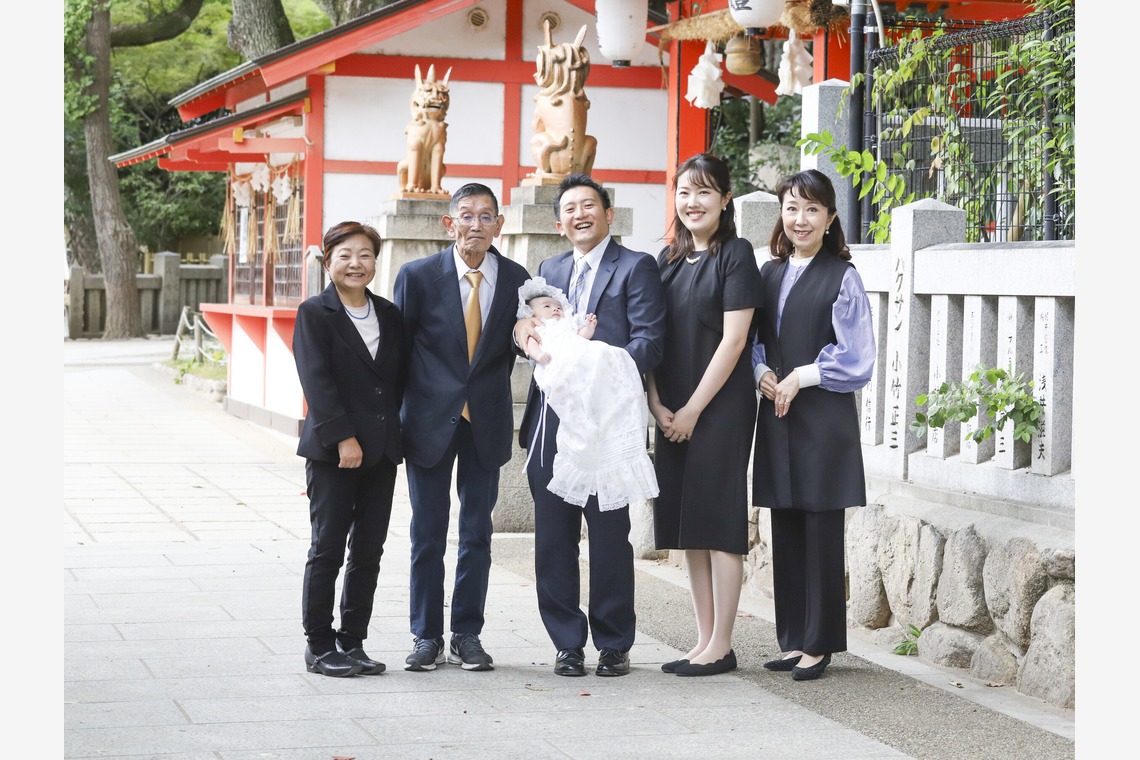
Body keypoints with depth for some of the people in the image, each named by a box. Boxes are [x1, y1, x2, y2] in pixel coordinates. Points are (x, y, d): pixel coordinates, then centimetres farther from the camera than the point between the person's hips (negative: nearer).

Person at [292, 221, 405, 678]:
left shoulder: (389, 315, 13)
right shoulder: (315, 314, -3)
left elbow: (400, 378, 14)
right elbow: (316, 380, -11)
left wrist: (396, 432, 5)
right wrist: (343, 437, -17)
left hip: (381, 449, 5)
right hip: (332, 451, -5)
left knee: (368, 551, 7)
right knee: (328, 549, -1)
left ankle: (352, 642, 15)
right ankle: (319, 646, 6)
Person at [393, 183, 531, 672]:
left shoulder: (516, 280, -1)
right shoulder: (418, 276, -5)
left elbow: (515, 349, 8)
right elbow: (398, 348, -1)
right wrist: (392, 419, 0)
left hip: (486, 422, 1)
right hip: (431, 420, -1)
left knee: (477, 533, 7)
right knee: (427, 534, 6)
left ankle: (467, 635, 16)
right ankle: (427, 636, 15)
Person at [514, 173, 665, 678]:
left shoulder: (635, 267, 2)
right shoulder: (550, 270, 20)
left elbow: (648, 339, -8)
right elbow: (536, 336, 17)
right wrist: (524, 327, -7)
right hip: (550, 423, 5)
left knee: (610, 536, 0)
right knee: (553, 538, 5)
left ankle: (613, 644, 11)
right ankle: (568, 643, 13)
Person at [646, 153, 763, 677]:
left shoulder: (735, 255, -7)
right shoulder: (668, 260, 12)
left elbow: (733, 340, -13)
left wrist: (692, 410, -13)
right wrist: (658, 406, -2)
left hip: (720, 407, -7)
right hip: (672, 413, 7)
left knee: (718, 520, -4)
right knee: (688, 523, 9)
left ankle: (721, 645, 1)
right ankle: (704, 640, 15)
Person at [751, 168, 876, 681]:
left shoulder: (841, 278, -5)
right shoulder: (769, 274, 11)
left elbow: (857, 360, -8)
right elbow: (754, 342, 17)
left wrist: (799, 377, -11)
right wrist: (763, 374, -2)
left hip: (824, 421, -5)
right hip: (777, 418, 5)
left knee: (821, 532, -1)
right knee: (785, 533, 8)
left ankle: (819, 644, 6)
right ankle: (792, 639, 16)